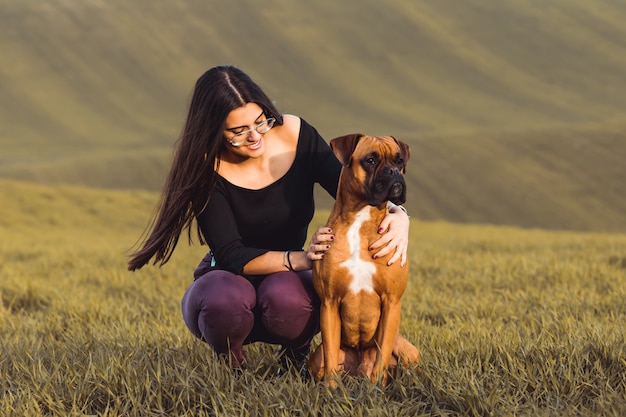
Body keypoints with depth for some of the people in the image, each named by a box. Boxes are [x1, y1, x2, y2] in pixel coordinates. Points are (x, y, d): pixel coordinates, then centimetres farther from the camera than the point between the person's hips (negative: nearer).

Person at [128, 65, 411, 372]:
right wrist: (301, 258, -39)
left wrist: (396, 214, -30)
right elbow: (231, 255, -24)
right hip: (227, 280, -1)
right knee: (224, 300, -38)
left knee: (286, 296, -36)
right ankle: (229, 359, -1)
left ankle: (297, 350, 1)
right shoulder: (206, 168, -18)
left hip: (288, 280, 1)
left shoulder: (295, 135, -13)